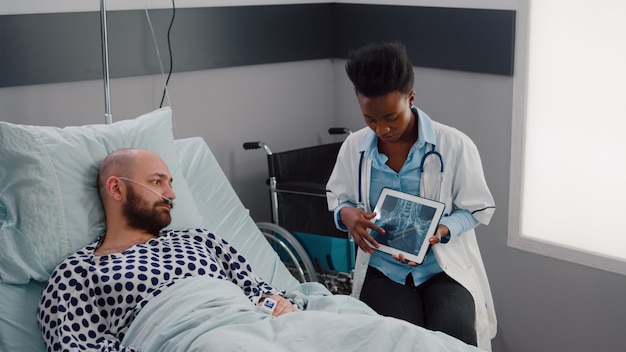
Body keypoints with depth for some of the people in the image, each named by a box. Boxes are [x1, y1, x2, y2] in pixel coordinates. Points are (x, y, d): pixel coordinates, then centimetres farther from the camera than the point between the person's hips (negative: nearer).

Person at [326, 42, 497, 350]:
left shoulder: (455, 145, -10)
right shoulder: (354, 147, -1)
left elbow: (478, 208, 0)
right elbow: (337, 196, 15)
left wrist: (441, 231, -20)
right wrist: (346, 214, -11)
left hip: (445, 267, -1)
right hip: (383, 270, 1)